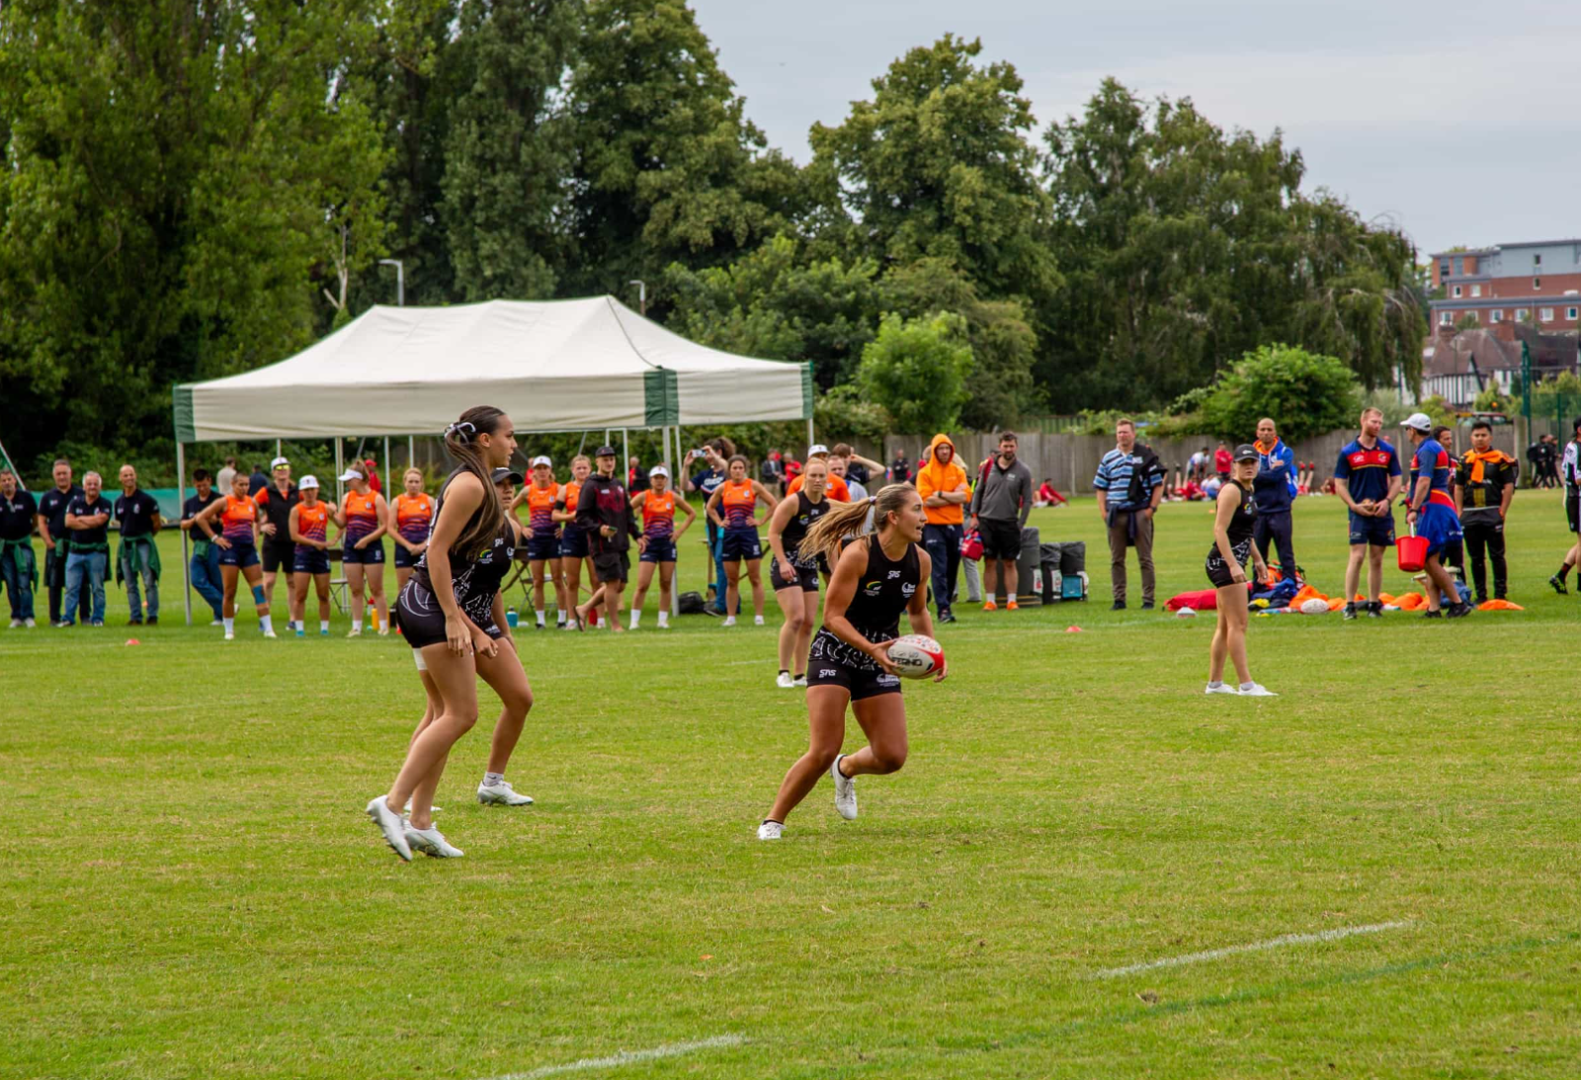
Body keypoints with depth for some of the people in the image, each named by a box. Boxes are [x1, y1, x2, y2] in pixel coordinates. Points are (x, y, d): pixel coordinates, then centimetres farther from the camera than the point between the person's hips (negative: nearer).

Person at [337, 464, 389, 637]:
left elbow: (385, 526, -7)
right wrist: (333, 516, -10)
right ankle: (356, 627, 8)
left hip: (371, 546, -5)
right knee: (355, 590, 5)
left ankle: (384, 626, 3)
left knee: (376, 590, -2)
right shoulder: (348, 498, 10)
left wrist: (367, 540, -15)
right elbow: (342, 523, 10)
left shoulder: (376, 498, -5)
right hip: (351, 546, 5)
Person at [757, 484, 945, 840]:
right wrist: (870, 648, -33)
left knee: (892, 757, -4)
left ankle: (846, 769, 30)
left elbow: (918, 612, 17)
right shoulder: (858, 554, -19)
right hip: (835, 654, -5)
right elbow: (833, 616, -19)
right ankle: (773, 821, 2)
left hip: (880, 662, 5)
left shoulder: (920, 560, -1)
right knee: (822, 753, -15)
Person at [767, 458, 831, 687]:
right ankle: (783, 673, -9)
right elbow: (773, 533, -12)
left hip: (810, 568, 7)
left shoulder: (828, 507, 8)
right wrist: (783, 562, -22)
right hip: (786, 568, -7)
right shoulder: (793, 502, -11)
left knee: (808, 622, 3)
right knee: (796, 618, -18)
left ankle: (800, 675, 11)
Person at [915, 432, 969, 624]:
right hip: (934, 527, -4)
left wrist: (941, 494, -11)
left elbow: (965, 495, -3)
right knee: (939, 570, -8)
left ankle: (947, 601, 20)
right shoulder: (925, 473, -1)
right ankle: (943, 610, -12)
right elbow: (926, 500, -12)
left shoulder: (958, 472, 9)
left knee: (952, 569, 8)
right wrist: (953, 497, -8)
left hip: (956, 525, 4)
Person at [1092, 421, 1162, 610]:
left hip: (1139, 512, -3)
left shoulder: (1146, 456, 1)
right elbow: (1100, 487, 14)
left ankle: (1148, 600, 4)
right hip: (1116, 514, 3)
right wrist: (1103, 511, 2)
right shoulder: (1108, 458, 10)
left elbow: (1158, 484, 2)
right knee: (1116, 559, 6)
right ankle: (1119, 600, 12)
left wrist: (1152, 507, -8)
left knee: (1145, 558, 1)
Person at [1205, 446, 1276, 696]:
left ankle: (1214, 682, 17)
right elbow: (1220, 530, -21)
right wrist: (1233, 565, -28)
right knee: (1238, 625, -10)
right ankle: (1246, 685, -12)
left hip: (1235, 562, 10)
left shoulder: (1249, 490, 14)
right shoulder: (1232, 491, -14)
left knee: (1225, 626, 12)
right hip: (1224, 562, -10)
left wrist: (1258, 560, 26)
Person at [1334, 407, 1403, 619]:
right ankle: (1350, 604, -10)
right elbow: (1339, 484, 2)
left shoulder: (1388, 451, 8)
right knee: (1357, 556, -11)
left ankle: (1374, 604, 12)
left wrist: (1387, 501, -7)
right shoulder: (1348, 452, 1)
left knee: (1376, 559, 6)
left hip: (1382, 512, 3)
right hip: (1359, 512, -3)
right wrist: (1354, 506, -11)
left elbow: (1396, 481, 11)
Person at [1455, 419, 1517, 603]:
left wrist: (1502, 512, -9)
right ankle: (1481, 596, 14)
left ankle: (1500, 594, 3)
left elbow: (1509, 486, -3)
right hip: (1470, 516, 4)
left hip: (1492, 513, -4)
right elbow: (1458, 488, 14)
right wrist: (1459, 512, 5)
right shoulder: (1465, 461, 10)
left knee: (1496, 556, -2)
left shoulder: (1500, 460, -1)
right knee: (1476, 558, 8)